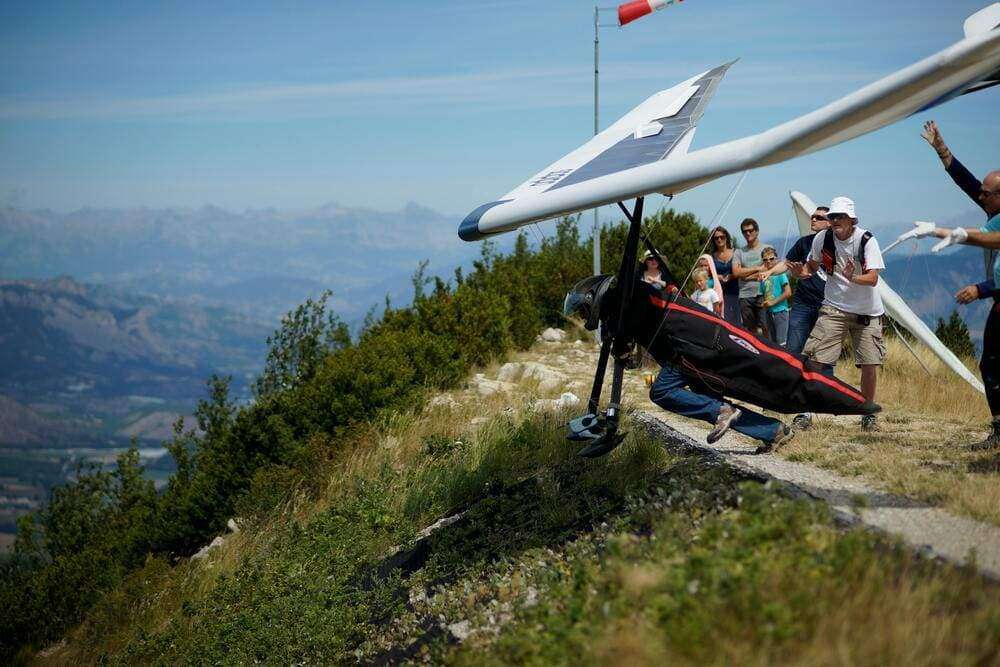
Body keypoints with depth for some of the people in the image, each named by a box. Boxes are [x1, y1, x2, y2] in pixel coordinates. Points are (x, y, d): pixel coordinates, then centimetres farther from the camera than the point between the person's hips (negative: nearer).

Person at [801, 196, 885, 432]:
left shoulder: (866, 240, -15)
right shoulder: (822, 238, -5)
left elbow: (873, 279, -22)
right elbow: (812, 265, 11)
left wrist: (853, 278, -43)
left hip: (867, 312, -1)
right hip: (834, 308, 1)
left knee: (869, 364, -1)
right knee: (815, 358, -12)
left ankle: (868, 414, 19)